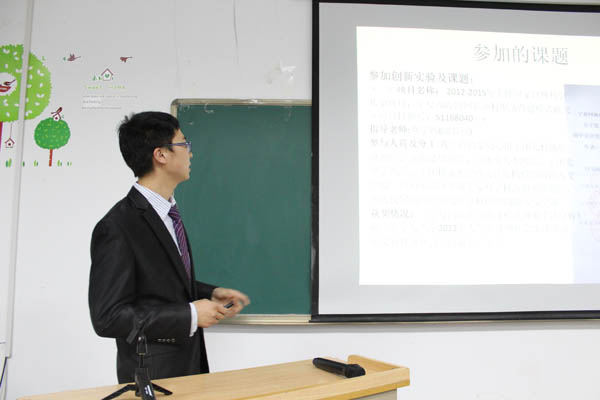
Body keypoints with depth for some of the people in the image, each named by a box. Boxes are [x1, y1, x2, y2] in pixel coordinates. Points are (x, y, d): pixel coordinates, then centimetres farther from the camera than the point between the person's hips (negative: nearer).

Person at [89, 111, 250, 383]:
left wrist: (211, 293, 1)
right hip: (153, 375, -8)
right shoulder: (117, 227, -22)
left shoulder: (167, 213, 5)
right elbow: (108, 317, -22)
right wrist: (190, 315, -21)